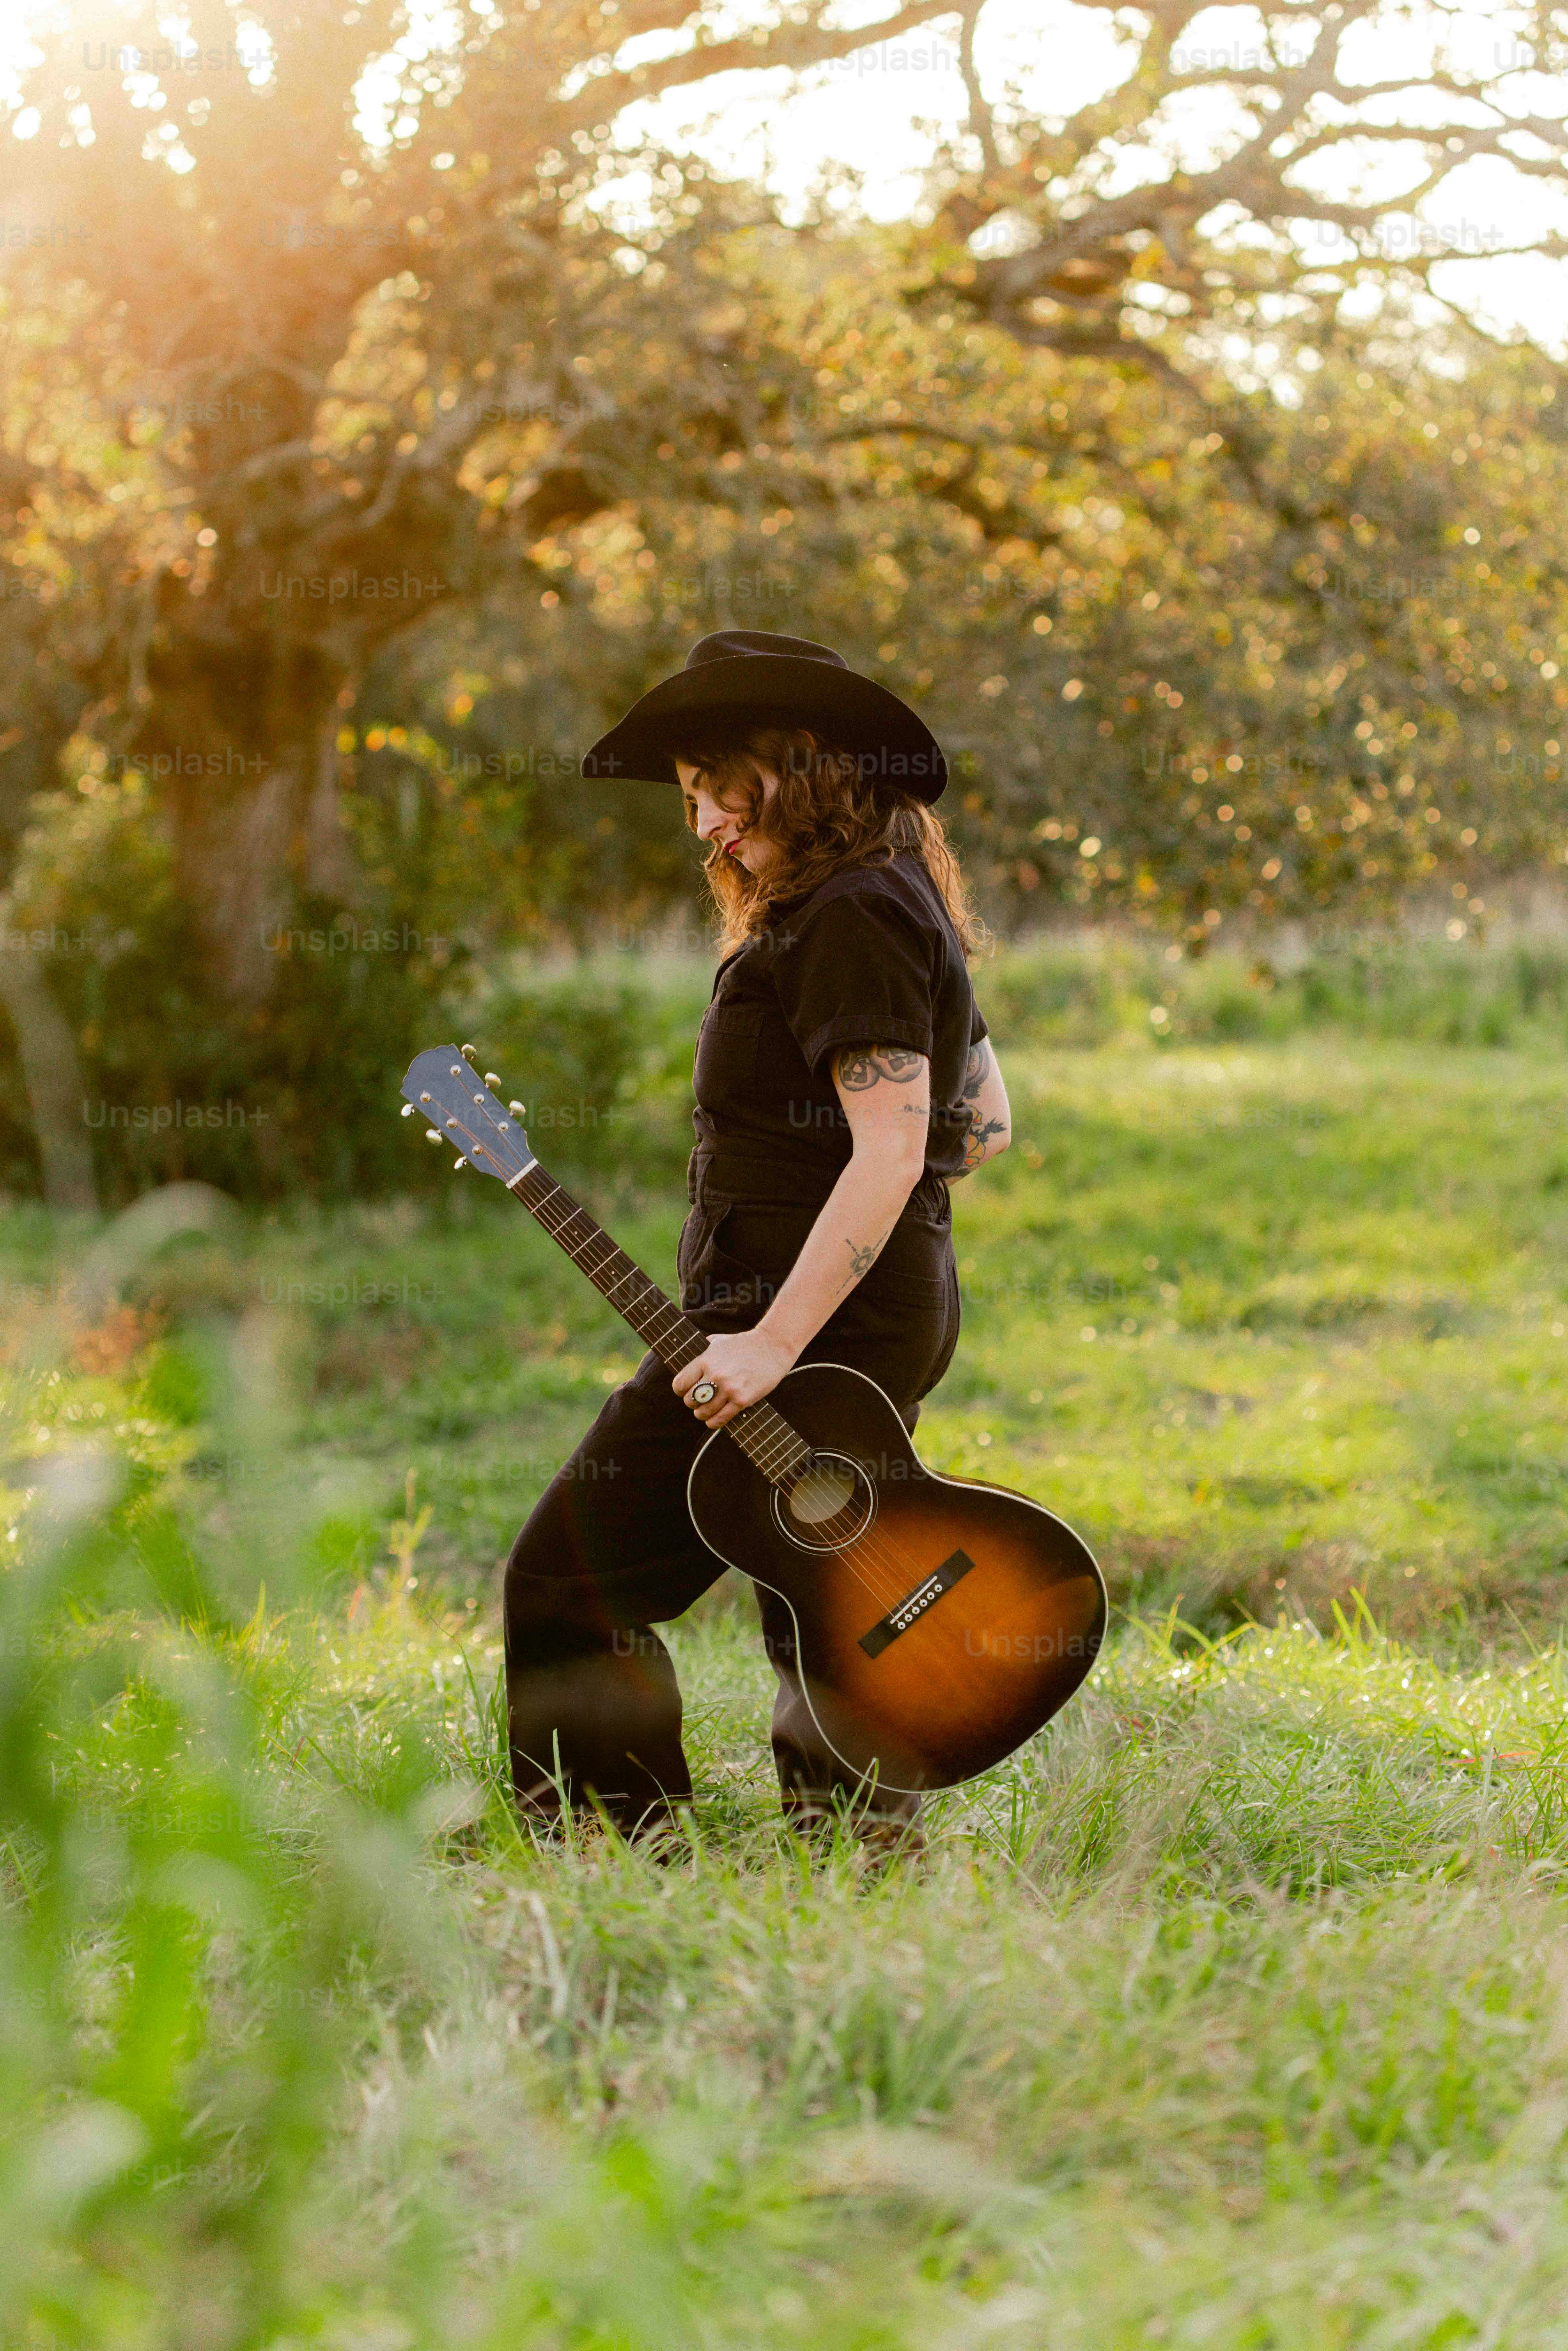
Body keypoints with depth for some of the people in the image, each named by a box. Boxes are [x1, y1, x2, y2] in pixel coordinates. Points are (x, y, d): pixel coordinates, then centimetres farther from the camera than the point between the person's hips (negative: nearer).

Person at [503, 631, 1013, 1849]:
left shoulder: (849, 918, -16)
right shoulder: (900, 905, 16)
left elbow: (892, 1150, -23)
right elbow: (985, 1124, 22)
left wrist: (770, 1342, -25)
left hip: (810, 1320, -11)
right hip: (898, 1312, 11)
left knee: (569, 1585, -5)